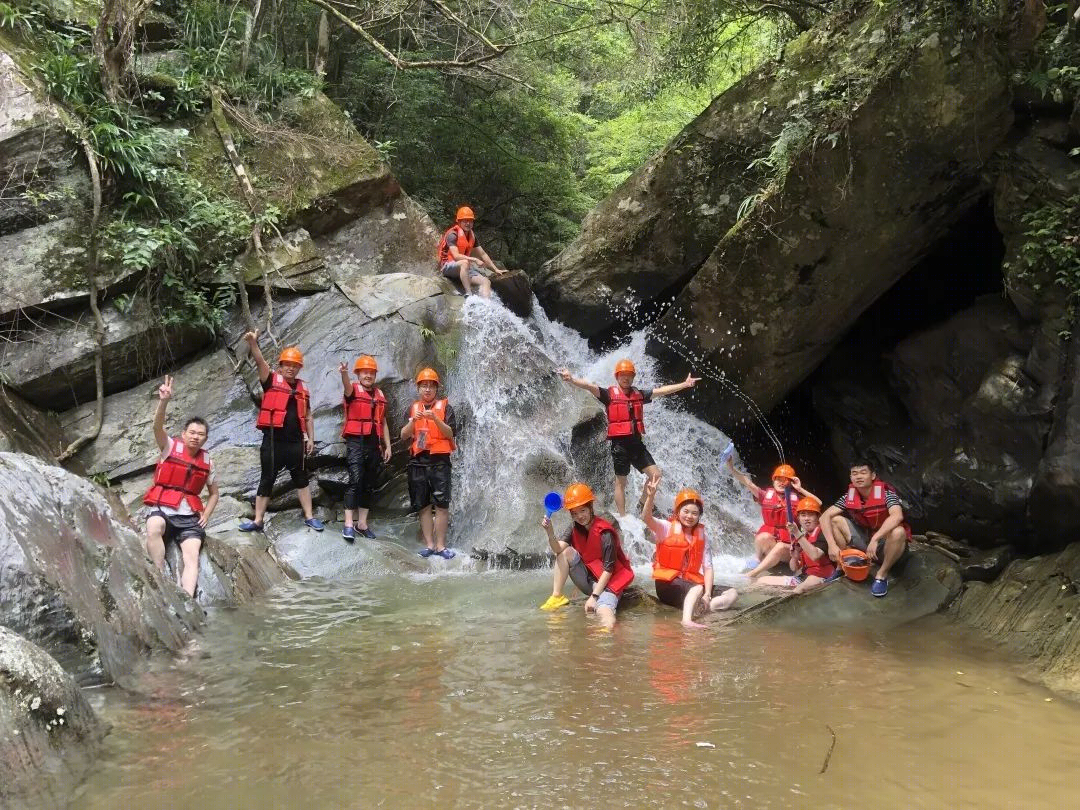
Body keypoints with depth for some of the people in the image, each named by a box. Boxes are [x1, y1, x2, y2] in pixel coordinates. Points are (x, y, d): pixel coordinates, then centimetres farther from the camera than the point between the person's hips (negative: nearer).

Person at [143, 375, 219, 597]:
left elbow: (214, 493, 23)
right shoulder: (170, 447, 1)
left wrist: (206, 515, 5)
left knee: (192, 556, -22)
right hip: (162, 509, -3)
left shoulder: (207, 461, 10)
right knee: (154, 528, -38)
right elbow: (157, 427, -20)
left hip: (190, 517, 3)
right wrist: (164, 401, -38)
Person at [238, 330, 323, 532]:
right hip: (273, 440, -3)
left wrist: (310, 438, 12)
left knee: (301, 478, 10)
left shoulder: (303, 389, 13)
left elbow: (307, 416, 20)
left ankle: (309, 517, 18)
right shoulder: (272, 380, 0)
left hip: (295, 441, 4)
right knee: (267, 479, 3)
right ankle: (258, 521, 9)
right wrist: (253, 343, -36)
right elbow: (261, 362, -18)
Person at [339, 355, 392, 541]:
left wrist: (387, 446, 13)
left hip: (373, 444, 6)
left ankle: (362, 523, 17)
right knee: (355, 481, -16)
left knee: (369, 485, 9)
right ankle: (348, 525, -17)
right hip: (356, 442, -6)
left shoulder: (380, 395, 15)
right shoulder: (354, 390, -2)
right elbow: (347, 386, -28)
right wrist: (344, 373, -51)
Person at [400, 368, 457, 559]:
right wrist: (413, 421, -13)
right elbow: (404, 435, 5)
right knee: (423, 506, 4)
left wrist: (435, 419, -20)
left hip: (439, 460, -3)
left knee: (442, 505, -7)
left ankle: (440, 545, -3)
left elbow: (450, 433, -5)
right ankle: (429, 544, 9)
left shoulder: (444, 407, 5)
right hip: (418, 461, 3)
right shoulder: (413, 408, 13)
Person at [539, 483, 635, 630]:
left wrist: (594, 596, -23)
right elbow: (558, 549, -15)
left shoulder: (605, 533, -20)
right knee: (566, 552, -11)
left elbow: (608, 569, -20)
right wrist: (550, 532, -35)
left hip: (607, 581, -7)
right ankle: (557, 597, -11)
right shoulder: (575, 528, 1)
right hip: (588, 579, 7)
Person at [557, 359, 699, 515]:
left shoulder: (639, 395, 11)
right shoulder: (609, 394, -2)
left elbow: (661, 391, 15)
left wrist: (685, 384, 16)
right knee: (621, 482, 3)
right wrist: (571, 379, -34)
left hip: (637, 442, 5)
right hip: (620, 443, -5)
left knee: (656, 475, 2)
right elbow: (590, 386, -17)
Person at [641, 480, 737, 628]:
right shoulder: (667, 528, -2)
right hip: (668, 583, -5)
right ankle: (687, 620, -53)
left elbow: (708, 567, 2)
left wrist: (707, 594, -12)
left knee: (731, 594, -9)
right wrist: (651, 497, -38)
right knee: (697, 589, -34)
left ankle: (694, 608, -27)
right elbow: (646, 518, -20)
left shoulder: (701, 537, 8)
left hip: (691, 583, 6)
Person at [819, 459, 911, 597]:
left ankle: (882, 574, -17)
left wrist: (875, 539, -46)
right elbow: (825, 516, -11)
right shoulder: (849, 497, -7)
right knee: (836, 520, -10)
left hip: (885, 545, -5)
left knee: (898, 532, -38)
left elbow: (897, 516, -39)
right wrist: (832, 544, -25)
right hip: (865, 541, 5)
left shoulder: (885, 492, -21)